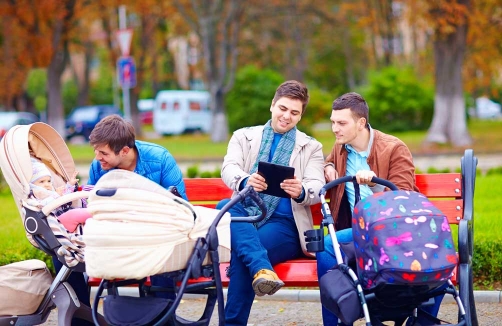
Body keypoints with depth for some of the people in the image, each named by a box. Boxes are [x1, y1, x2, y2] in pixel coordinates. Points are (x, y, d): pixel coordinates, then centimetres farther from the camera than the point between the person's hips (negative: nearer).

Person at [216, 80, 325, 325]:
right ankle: (261, 269, -49)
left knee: (241, 255, -31)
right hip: (245, 216, 2)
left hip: (283, 224, -2)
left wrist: (300, 191, -28)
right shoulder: (244, 137, 17)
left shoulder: (311, 147, 15)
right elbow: (229, 168, -3)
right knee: (225, 206, -33)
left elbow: (317, 188, -2)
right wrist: (245, 181, -29)